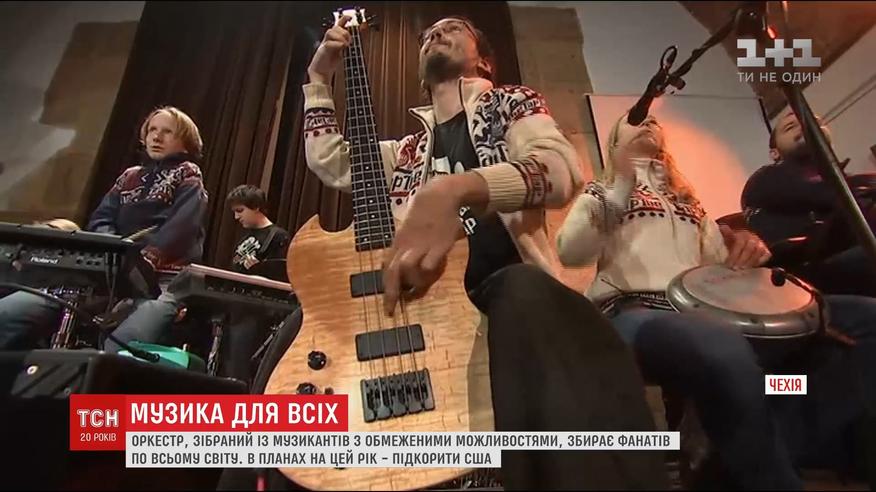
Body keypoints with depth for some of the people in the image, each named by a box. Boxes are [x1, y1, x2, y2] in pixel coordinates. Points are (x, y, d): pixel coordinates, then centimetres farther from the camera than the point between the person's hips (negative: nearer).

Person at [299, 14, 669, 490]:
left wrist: (455, 189, -28)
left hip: (506, 288, -4)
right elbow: (329, 162, 32)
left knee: (525, 296, -38)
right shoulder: (410, 149, 29)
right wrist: (318, 77, 29)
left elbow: (561, 169, -9)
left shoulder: (512, 103, 13)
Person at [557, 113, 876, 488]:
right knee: (725, 351, -41)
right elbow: (570, 253, -4)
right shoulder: (602, 192, 16)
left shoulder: (686, 198, 31)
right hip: (635, 313, -6)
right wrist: (620, 185, -12)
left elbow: (721, 260, 27)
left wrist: (747, 248, 2)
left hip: (704, 308, 7)